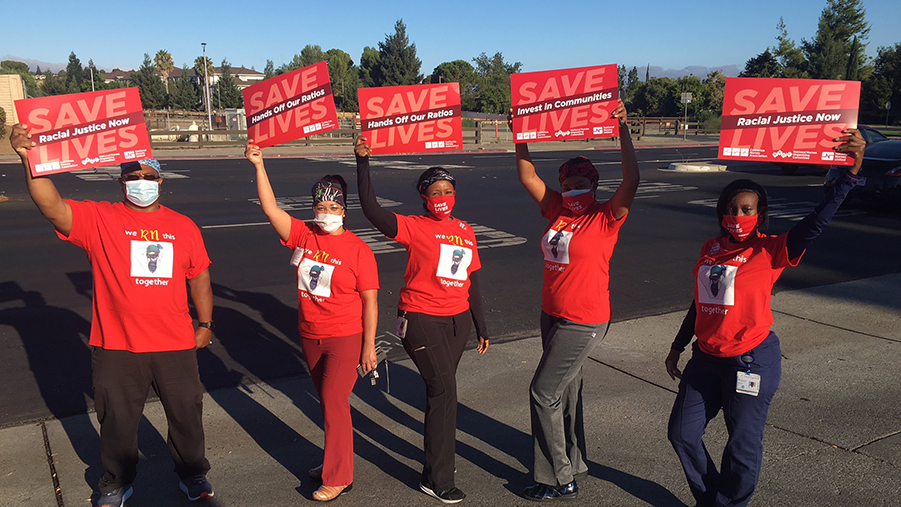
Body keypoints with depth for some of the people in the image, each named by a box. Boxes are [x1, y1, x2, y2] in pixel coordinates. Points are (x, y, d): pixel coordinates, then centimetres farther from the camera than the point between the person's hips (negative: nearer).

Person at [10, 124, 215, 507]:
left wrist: (205, 323, 10)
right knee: (117, 421, 16)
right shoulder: (98, 219, -4)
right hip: (116, 347, -1)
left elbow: (199, 277, 11)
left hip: (175, 345, 2)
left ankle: (193, 474, 37)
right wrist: (30, 160, -35)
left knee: (186, 414, 15)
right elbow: (53, 207, -21)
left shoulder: (183, 226, 4)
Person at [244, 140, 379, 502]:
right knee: (328, 402, 19)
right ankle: (337, 460, 37)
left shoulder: (358, 250, -13)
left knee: (334, 405, -3)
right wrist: (258, 165, -18)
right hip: (310, 336, 5)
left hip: (346, 339, -5)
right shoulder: (303, 235, -1)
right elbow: (271, 209, -10)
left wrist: (369, 345, -12)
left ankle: (337, 478, 12)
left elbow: (370, 301, -11)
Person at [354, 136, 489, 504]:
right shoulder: (414, 227, -7)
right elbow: (371, 209, -21)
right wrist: (363, 161, -23)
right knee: (444, 390, -9)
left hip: (457, 320, 6)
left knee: (440, 389, 16)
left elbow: (471, 282, 15)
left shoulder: (465, 232, 10)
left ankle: (436, 455, 36)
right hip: (421, 319, -5)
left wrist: (481, 327, 17)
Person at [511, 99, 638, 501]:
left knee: (544, 392, -5)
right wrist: (521, 137, -3)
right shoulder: (557, 210, 4)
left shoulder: (607, 218, -12)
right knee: (566, 390, 19)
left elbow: (631, 182, -26)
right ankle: (574, 463, 38)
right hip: (553, 314, 7)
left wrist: (623, 131, -29)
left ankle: (559, 481, 9)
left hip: (584, 321, -7)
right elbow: (527, 176, 6)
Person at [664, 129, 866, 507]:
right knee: (682, 433, 12)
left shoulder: (770, 251, -10)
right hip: (706, 358, 6)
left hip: (751, 361, -6)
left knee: (742, 444, 6)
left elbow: (815, 223, -27)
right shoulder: (711, 248, 6)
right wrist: (678, 346, 22)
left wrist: (851, 172, -34)